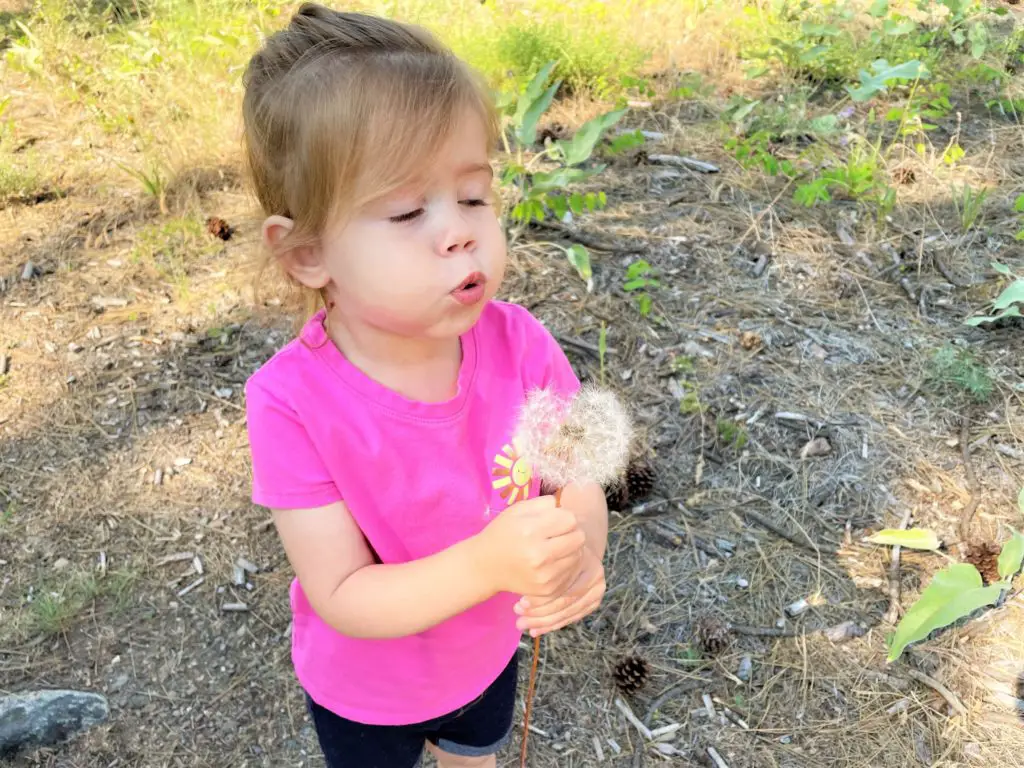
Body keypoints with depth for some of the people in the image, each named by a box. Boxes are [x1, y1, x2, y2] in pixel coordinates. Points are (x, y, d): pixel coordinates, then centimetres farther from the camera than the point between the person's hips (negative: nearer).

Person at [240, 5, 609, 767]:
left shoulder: (519, 343, -26)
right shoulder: (293, 403, -34)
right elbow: (342, 597, -29)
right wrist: (487, 561, -45)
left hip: (489, 651, 3)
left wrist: (578, 551, -41)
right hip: (365, 693, -2)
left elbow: (583, 489, -18)